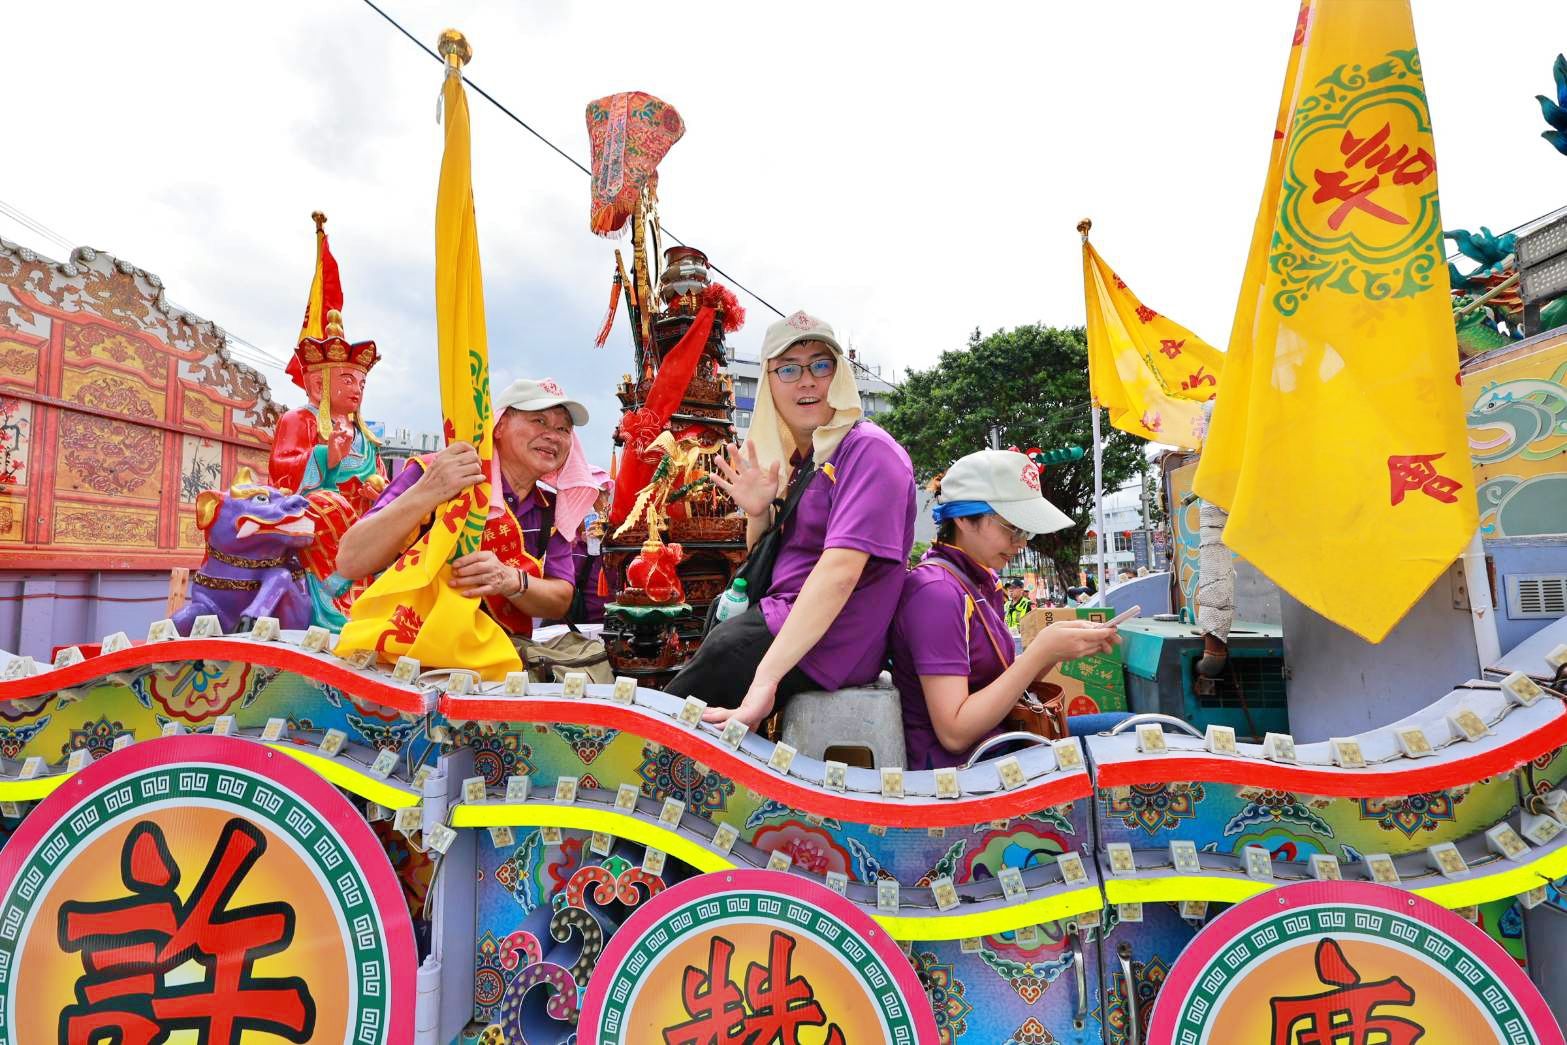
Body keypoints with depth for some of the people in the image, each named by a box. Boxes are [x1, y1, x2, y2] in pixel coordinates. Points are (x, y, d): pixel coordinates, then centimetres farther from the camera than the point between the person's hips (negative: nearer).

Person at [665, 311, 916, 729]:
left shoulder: (868, 451, -15)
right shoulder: (797, 457, 10)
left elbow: (840, 570, -28)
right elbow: (763, 563, 16)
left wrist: (764, 680, -34)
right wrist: (758, 514, -7)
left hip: (821, 645, -8)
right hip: (781, 619, 8)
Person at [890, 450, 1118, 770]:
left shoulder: (982, 581, 6)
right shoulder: (936, 591, -22)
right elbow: (954, 734, -24)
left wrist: (1058, 646, -8)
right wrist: (1041, 652, -24)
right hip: (955, 765, -8)